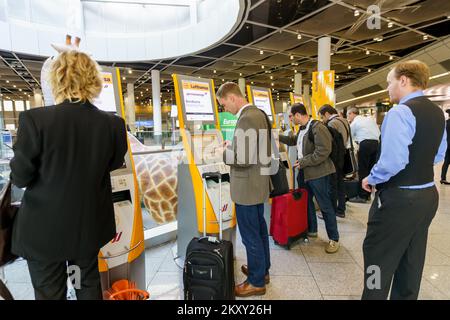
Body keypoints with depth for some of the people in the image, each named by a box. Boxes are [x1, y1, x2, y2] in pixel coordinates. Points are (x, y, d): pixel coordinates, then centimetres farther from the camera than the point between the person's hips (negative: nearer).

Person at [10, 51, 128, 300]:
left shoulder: (35, 119, -21)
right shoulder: (113, 124, -13)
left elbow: (20, 178, -11)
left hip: (45, 229, -2)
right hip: (89, 225, 3)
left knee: (49, 293, 18)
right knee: (89, 284, 24)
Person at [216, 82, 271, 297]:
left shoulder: (246, 118, -22)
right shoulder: (258, 113, 10)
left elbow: (243, 159, -27)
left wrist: (224, 153, -10)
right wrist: (232, 146, 9)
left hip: (247, 187, -10)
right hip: (258, 183, 10)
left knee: (250, 235, 5)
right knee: (259, 230, 21)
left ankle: (257, 282, 23)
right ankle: (262, 270, 39)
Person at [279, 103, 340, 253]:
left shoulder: (318, 128, -19)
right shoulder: (302, 129, 11)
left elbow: (323, 151, -26)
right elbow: (294, 140, 31)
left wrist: (303, 162, -21)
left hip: (318, 173, -9)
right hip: (304, 172, 9)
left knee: (325, 206, 0)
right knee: (306, 202, 18)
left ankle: (334, 239, 13)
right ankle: (311, 230, 36)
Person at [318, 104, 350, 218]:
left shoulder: (332, 123, -17)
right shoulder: (344, 121, 12)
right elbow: (345, 140, 13)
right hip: (342, 156, 9)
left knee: (332, 186, 0)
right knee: (340, 183, 14)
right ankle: (341, 210, 23)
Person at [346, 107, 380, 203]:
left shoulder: (354, 123, 6)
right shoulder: (370, 119, 21)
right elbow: (379, 133, 16)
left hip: (365, 144, -6)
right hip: (376, 143, 6)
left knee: (363, 171, -2)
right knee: (370, 169, 12)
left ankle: (362, 196, -1)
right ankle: (367, 194, 18)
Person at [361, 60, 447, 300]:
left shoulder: (400, 112, -20)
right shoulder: (437, 112, 9)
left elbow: (393, 161, -28)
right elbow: (437, 156, 20)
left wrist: (372, 179, -12)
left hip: (398, 199, -9)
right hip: (427, 194, 9)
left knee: (379, 260, 5)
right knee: (411, 261, 21)